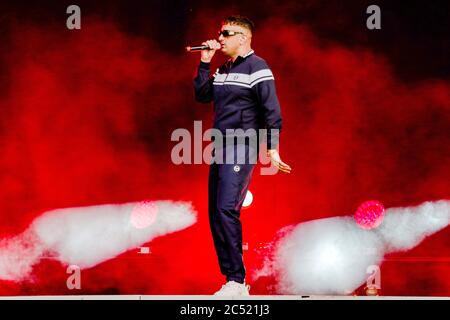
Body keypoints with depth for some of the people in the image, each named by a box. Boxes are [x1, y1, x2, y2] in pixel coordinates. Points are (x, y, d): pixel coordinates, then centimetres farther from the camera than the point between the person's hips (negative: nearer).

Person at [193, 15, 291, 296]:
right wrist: (205, 63, 11)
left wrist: (272, 148, -18)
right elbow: (202, 95, 18)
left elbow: (272, 111, -12)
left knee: (226, 209, -19)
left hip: (242, 150, -9)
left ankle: (237, 281, -19)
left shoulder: (257, 68, -8)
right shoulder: (222, 70, 17)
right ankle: (230, 278, 10)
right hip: (220, 150, 9)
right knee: (216, 213, 6)